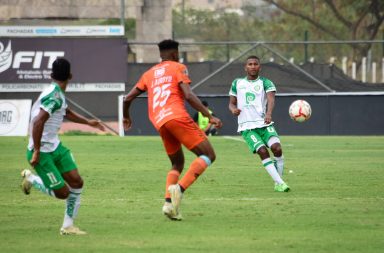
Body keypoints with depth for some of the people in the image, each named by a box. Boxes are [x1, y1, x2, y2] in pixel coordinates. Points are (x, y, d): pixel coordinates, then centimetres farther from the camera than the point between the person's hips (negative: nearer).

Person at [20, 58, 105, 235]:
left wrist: (88, 122, 40)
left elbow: (66, 112, 32)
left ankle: (67, 226, 10)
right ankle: (30, 178, 19)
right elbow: (38, 122, -30)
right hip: (42, 152, -9)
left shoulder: (58, 94, 10)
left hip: (55, 147, 9)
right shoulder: (54, 96, -21)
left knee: (76, 182, 0)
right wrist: (36, 152, -29)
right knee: (63, 193, -6)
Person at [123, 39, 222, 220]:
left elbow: (128, 98, 25)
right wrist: (210, 117, -8)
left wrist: (126, 117, 44)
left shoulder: (149, 74, 25)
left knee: (177, 164, 20)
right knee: (208, 155, -4)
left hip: (158, 123, 6)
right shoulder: (178, 68, 9)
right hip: (176, 117, -6)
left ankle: (168, 202, -3)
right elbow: (189, 96, -7)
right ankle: (180, 188, -25)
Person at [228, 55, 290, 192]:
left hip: (264, 124, 0)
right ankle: (279, 183, -20)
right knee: (262, 151, -20)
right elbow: (232, 103, 19)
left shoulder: (266, 83, 5)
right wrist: (233, 109, -7)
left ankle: (279, 182, -5)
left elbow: (271, 99, -13)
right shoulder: (237, 83, 14)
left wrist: (268, 114, -34)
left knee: (276, 148, -21)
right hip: (247, 127, 0)